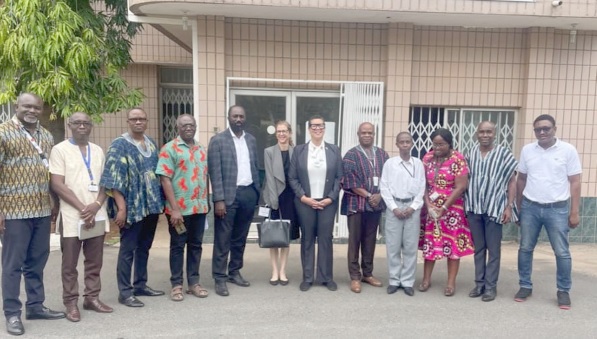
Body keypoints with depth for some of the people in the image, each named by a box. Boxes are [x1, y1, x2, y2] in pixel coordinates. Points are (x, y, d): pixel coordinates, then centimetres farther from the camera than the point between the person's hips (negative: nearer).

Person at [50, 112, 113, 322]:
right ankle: (71, 302, 16)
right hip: (72, 217, -4)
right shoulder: (60, 150, -1)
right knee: (70, 264, 5)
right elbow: (57, 185, -9)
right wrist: (82, 209, -14)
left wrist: (97, 205, -9)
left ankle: (92, 297, 22)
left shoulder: (98, 151, 12)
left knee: (95, 261, 10)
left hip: (97, 215, 4)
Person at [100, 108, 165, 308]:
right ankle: (124, 292, 11)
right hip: (132, 207, -7)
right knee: (128, 249, 1)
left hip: (151, 205, 7)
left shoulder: (151, 144, 12)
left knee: (144, 247, 15)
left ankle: (140, 285, 27)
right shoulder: (119, 145, -8)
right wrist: (121, 208, -20)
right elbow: (113, 179, -14)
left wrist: (159, 201, 14)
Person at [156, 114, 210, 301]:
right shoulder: (170, 149, -6)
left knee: (196, 245, 12)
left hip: (199, 207, 5)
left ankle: (193, 282, 23)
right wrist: (174, 208, -16)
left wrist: (207, 202, 12)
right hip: (179, 209, -5)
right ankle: (176, 284, 18)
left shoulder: (201, 150, 12)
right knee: (177, 246, 6)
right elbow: (165, 179, -12)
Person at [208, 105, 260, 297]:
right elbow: (215, 172, -10)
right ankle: (220, 278, 11)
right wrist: (219, 199, -15)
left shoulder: (251, 140, 11)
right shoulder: (218, 140, -5)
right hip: (228, 195, -5)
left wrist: (257, 193, 10)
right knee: (222, 239, 1)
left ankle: (234, 272, 28)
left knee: (240, 238, 14)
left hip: (248, 194, 5)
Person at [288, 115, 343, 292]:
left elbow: (339, 177, 3)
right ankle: (307, 277, 18)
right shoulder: (299, 150, 2)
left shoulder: (334, 150, 4)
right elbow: (292, 177, 1)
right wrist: (303, 197, -9)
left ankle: (326, 277, 17)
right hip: (305, 202, 0)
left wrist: (330, 198, -7)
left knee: (326, 239, 5)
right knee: (307, 239, 7)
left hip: (327, 202, 0)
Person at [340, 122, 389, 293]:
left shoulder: (383, 155, 10)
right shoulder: (351, 155, -3)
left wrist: (379, 195, -9)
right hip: (356, 203, -4)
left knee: (370, 240, 12)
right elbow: (350, 182, -11)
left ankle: (367, 273, 24)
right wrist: (368, 195, -14)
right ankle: (355, 276, 9)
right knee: (355, 240, 2)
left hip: (376, 203, 4)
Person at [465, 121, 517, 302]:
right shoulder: (471, 154, 6)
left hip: (494, 209, -3)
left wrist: (508, 207, -7)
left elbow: (512, 182, -2)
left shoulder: (504, 153, -4)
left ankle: (491, 286, 14)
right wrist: (465, 204, 5)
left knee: (493, 249, 5)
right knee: (478, 248, 12)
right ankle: (479, 283, 22)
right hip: (474, 208, 3)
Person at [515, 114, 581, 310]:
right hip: (530, 207, 2)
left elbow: (575, 182, -2)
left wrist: (574, 212, -5)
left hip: (558, 209, -2)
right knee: (525, 249, 8)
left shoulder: (568, 150, -4)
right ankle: (525, 286, 21)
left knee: (562, 252, 4)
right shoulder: (527, 150, 3)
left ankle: (563, 291, 20)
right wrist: (518, 208, 10)